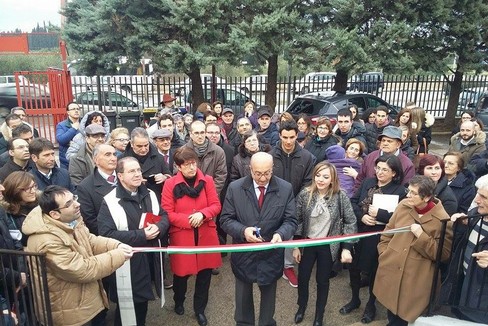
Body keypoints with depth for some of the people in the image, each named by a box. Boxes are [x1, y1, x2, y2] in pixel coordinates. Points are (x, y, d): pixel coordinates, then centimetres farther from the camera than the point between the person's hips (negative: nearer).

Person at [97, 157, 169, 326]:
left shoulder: (150, 195, 5)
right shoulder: (110, 202, -15)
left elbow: (164, 217, 11)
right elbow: (106, 234, -22)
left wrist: (158, 228, -13)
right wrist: (141, 235, -23)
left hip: (150, 258, 6)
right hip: (127, 262, -6)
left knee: (143, 300, 23)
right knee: (127, 306, 8)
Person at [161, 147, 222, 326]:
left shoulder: (207, 180, -1)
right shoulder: (170, 184, -8)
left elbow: (216, 206, -1)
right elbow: (167, 213, -8)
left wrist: (202, 214, -20)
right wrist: (188, 220, -19)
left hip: (206, 236, 2)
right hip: (181, 237, -2)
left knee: (205, 273, 11)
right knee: (182, 273, 14)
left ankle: (200, 309, 34)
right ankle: (179, 301, 47)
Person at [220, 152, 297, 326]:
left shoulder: (286, 188, -10)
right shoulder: (235, 188, -11)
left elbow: (291, 220, -7)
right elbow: (226, 219, -7)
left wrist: (280, 234, -29)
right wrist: (243, 230, -25)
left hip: (272, 253, 0)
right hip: (243, 252, 0)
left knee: (269, 293, 23)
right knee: (243, 294, 22)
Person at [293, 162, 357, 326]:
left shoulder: (340, 196, -14)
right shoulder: (304, 194, -11)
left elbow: (350, 222, -8)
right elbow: (298, 221, -4)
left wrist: (346, 248, -14)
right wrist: (296, 246, -2)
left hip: (328, 246, -1)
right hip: (307, 243, 1)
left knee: (323, 280, 14)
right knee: (302, 278, 14)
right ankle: (301, 307, 44)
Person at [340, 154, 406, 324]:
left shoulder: (400, 190, -11)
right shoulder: (368, 182, 2)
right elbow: (353, 202, 1)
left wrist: (379, 213, -22)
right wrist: (361, 216, -15)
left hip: (379, 238, -4)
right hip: (358, 233, 4)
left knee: (374, 271, 14)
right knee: (353, 267, 16)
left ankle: (371, 305, 39)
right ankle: (355, 299, 41)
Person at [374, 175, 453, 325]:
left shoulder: (442, 219, -15)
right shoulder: (403, 206, -4)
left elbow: (443, 254, -12)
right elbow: (387, 233, 8)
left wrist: (422, 236, -23)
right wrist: (383, 256, 2)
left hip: (416, 280, -4)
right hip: (390, 270, 4)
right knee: (391, 314, 22)